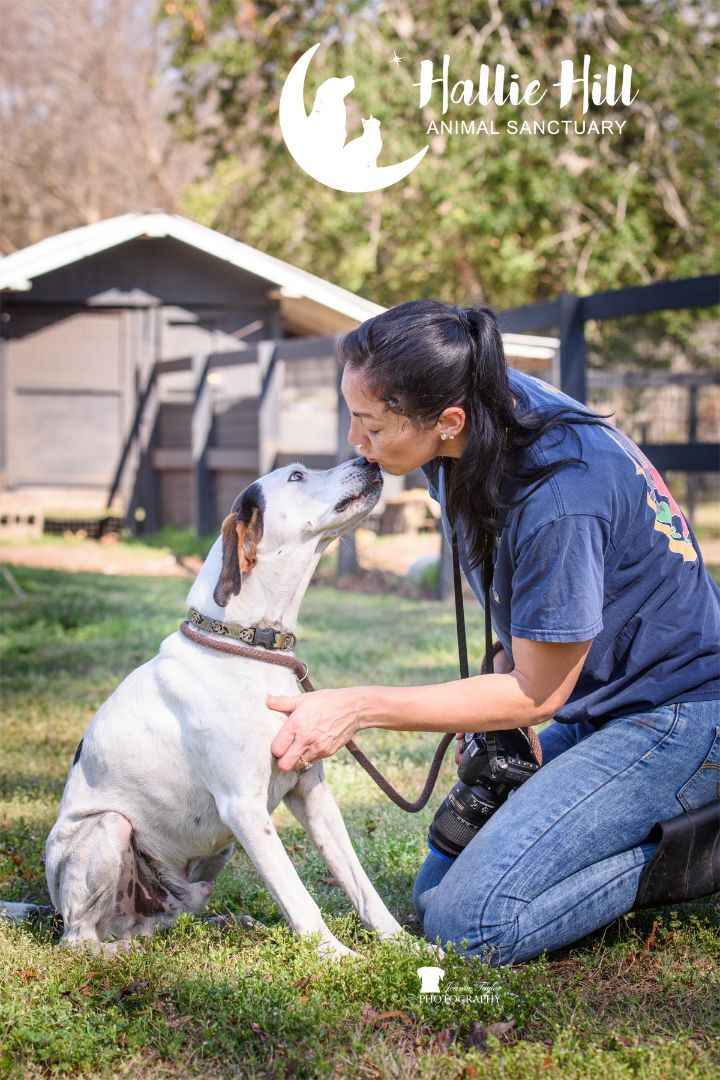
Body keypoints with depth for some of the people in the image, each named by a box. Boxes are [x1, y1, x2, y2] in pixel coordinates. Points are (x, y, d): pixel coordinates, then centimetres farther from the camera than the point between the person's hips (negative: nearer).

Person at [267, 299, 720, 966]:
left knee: (468, 923, -17)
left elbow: (536, 696, -18)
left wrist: (357, 708, -16)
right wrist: (498, 691, 1)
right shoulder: (486, 405, -6)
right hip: (597, 710, 9)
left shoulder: (559, 498, -32)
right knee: (436, 890, 9)